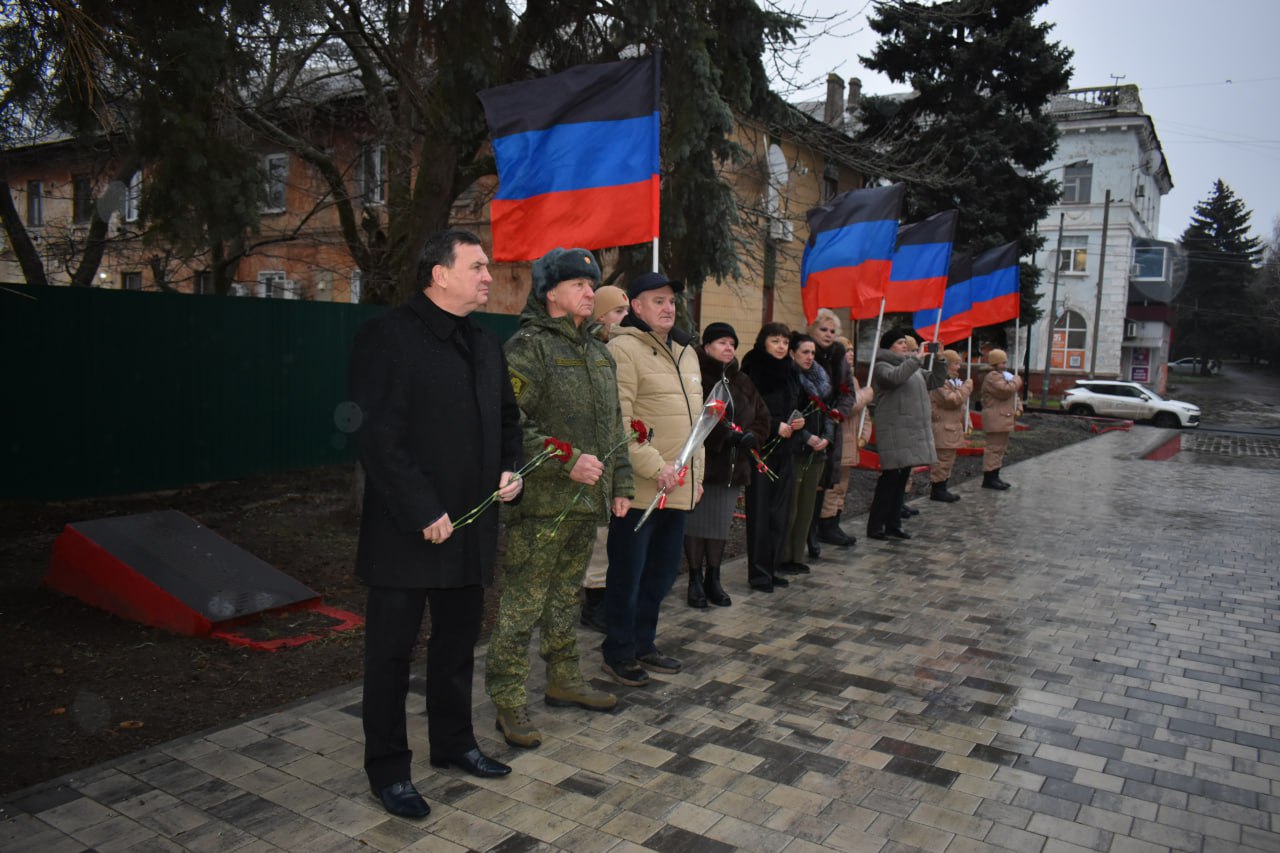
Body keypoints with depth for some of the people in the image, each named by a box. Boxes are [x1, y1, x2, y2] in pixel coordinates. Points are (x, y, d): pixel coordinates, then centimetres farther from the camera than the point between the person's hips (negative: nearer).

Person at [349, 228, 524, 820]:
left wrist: (512, 468, 2)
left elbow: (506, 417, 21)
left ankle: (454, 743, 38)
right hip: (407, 532, -7)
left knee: (458, 644, 20)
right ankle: (388, 768, 23)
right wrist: (423, 512, -20)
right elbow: (378, 436, -18)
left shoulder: (485, 345, 12)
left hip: (470, 527, 7)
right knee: (392, 651, 7)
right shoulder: (388, 337, -12)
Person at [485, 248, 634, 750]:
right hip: (542, 501, -8)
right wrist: (567, 461, -24)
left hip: (587, 501, 8)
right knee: (522, 605, -2)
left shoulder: (599, 354, 17)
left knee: (566, 596, 20)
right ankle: (508, 701, 10)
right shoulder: (528, 346, -9)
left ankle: (564, 680, 33)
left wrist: (620, 484, 17)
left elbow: (614, 427, 23)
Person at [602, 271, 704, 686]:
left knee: (662, 572, 18)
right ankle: (619, 654, 21)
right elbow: (619, 423, -19)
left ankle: (644, 644, 34)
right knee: (628, 574, 5)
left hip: (678, 488, 8)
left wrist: (696, 473, 19)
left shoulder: (686, 353, 17)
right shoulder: (624, 349, -11)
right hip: (640, 489, -8)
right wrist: (655, 469, -21)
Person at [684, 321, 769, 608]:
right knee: (696, 522, 3)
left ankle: (713, 579, 26)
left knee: (721, 524, 12)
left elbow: (762, 416, 15)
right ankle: (695, 581, 18)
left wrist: (751, 436, -3)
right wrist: (725, 434, -23)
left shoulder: (742, 382, 14)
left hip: (732, 466, 6)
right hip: (700, 463, -6)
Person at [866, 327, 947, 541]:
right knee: (891, 477, -9)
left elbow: (936, 380, 23)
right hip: (895, 432, -8)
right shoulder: (882, 366, -5)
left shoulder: (911, 367, 21)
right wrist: (915, 359, -22)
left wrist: (939, 359, 11)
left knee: (902, 479, 10)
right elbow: (894, 377, -27)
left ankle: (893, 524, 17)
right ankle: (875, 526, -3)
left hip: (914, 431, 8)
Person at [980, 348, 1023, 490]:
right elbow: (1006, 391, -27)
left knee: (1000, 447, 14)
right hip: (995, 420, -11)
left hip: (1003, 420, 11)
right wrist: (1016, 381, -9)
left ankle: (994, 476, 21)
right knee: (994, 447, -11)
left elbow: (1013, 395, 26)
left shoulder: (1004, 376, 22)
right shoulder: (993, 377, -13)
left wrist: (1018, 408, 8)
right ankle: (989, 478, -8)